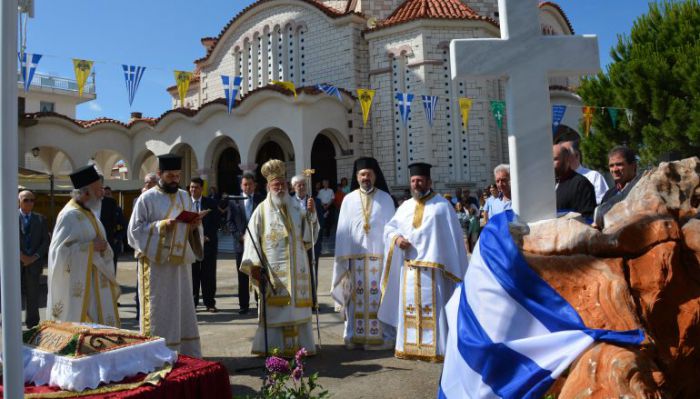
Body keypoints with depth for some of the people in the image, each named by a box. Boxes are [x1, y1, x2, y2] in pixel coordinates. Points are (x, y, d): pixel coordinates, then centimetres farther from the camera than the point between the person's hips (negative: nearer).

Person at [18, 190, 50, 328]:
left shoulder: (41, 219, 8)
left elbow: (46, 241, 5)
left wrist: (35, 257, -8)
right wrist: (20, 255, -12)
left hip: (34, 262, 1)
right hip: (15, 262, -1)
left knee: (33, 294, 6)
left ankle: (32, 324, 16)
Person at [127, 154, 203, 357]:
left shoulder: (184, 197, 12)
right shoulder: (147, 198, -4)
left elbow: (193, 228, 16)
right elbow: (135, 230, -7)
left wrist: (195, 225, -6)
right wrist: (161, 226, -19)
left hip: (181, 262, 5)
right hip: (157, 263, -5)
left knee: (183, 308, 10)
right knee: (159, 311, -1)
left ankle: (187, 355, 18)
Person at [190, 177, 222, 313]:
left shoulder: (212, 203, 5)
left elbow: (217, 223, 3)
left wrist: (208, 236, -9)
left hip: (208, 242, 0)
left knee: (209, 275, 2)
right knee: (192, 274, 3)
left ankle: (210, 303, 10)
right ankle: (193, 303, 12)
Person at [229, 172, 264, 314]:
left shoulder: (262, 200, 2)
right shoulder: (234, 201, 7)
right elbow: (230, 221, 5)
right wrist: (240, 236, -8)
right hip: (241, 243, 1)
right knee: (243, 277, 5)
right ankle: (244, 305, 13)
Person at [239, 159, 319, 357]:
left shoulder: (296, 209, 9)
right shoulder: (262, 210, -1)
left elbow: (308, 237, 5)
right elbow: (253, 239, -5)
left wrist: (311, 214, -8)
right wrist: (255, 265, -13)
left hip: (296, 269, 3)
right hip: (272, 270, -3)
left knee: (296, 308, 5)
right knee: (275, 309, 0)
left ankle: (298, 344, 14)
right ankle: (275, 347, 8)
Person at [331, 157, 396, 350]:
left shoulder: (385, 199, 5)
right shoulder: (348, 200, 7)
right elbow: (343, 230, 5)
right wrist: (343, 259, -1)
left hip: (379, 256, -1)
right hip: (355, 256, 1)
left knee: (380, 297, 1)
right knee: (356, 298, 4)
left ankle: (383, 335, 9)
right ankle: (354, 335, 14)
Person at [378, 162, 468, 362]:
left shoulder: (441, 205, -1)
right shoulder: (405, 206, 13)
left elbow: (452, 236, -3)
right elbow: (390, 227, 16)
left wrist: (454, 268, -7)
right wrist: (396, 238, -7)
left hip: (432, 265, -5)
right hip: (409, 265, 5)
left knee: (433, 306, -3)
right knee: (409, 305, 9)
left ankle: (435, 348, 5)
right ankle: (409, 346, 18)